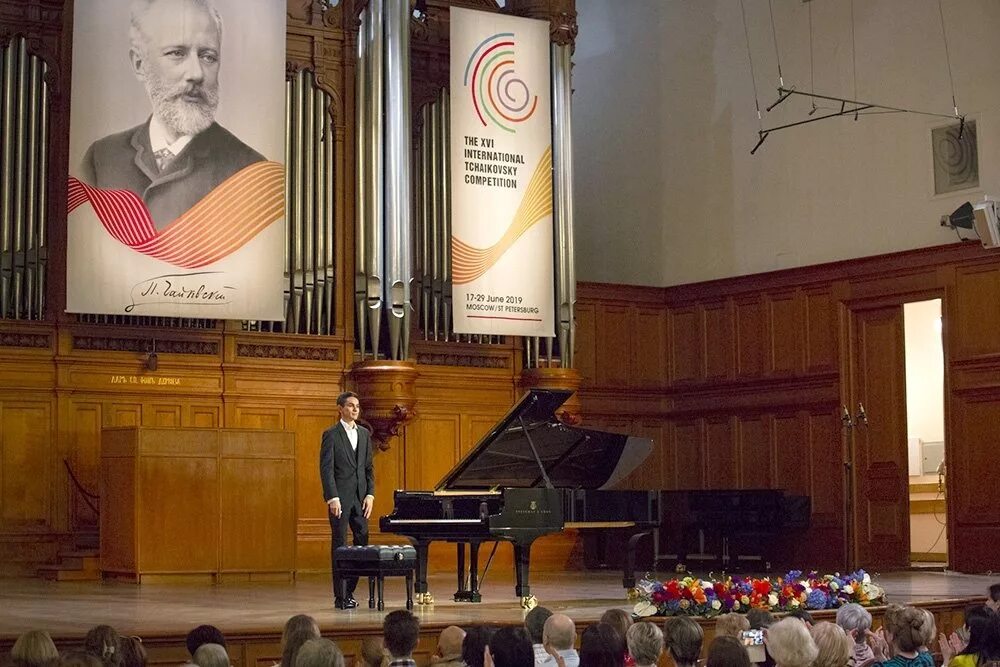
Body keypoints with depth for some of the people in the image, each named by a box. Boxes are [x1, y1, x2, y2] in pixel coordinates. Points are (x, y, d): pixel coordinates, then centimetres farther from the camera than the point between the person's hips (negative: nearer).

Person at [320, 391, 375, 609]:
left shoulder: (364, 434, 14)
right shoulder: (331, 434, -3)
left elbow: (369, 467, 15)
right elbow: (326, 468, -9)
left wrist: (370, 494, 3)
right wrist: (332, 498, -16)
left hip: (360, 497, 6)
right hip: (340, 497, -6)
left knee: (362, 542, 3)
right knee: (340, 545, -2)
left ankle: (349, 591, 14)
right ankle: (340, 597, 1)